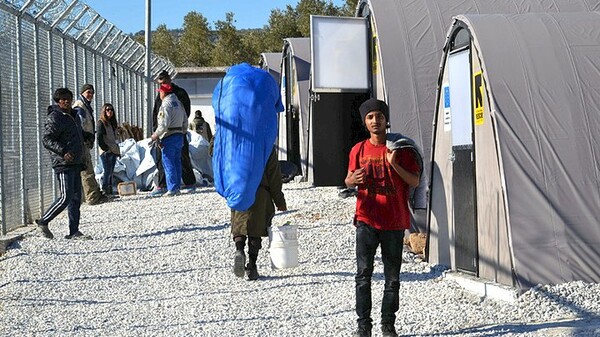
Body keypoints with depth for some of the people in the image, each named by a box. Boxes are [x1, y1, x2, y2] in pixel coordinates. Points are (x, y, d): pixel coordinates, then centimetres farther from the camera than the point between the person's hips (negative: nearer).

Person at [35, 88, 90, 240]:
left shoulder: (74, 116, 17)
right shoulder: (54, 118, -10)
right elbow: (46, 140, -18)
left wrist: (81, 161, 27)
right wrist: (63, 151, -31)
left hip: (75, 163, 9)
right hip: (63, 164, -9)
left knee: (76, 198, 6)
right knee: (66, 197, -10)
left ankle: (74, 231, 10)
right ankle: (43, 222, 6)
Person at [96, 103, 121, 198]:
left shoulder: (112, 123, 19)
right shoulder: (101, 123, -5)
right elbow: (99, 138, -13)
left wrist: (118, 150, 15)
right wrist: (105, 149, -17)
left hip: (113, 151, 8)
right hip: (106, 152, -8)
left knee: (110, 172, 10)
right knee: (107, 172, -10)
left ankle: (110, 192, 13)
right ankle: (105, 192, -8)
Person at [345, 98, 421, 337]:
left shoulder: (400, 148, 2)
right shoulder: (359, 150, 7)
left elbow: (415, 181, -2)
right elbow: (349, 180, 16)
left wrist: (394, 165, -17)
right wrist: (352, 180, -9)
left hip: (394, 221, 0)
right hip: (367, 220, 1)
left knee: (392, 277, 4)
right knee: (363, 274, -5)